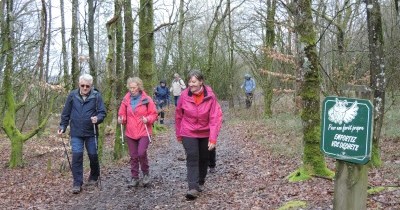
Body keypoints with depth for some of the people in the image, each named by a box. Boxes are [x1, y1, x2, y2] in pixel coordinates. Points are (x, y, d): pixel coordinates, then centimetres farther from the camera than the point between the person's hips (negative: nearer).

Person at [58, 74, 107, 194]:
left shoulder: (96, 96, -6)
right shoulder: (72, 95, -1)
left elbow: (102, 112, -6)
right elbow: (66, 113, 7)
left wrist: (97, 118, -26)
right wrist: (62, 126, 4)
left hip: (91, 132, 0)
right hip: (76, 132, 1)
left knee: (93, 155, 9)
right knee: (77, 155, -7)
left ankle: (94, 178, 33)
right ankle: (77, 183, 0)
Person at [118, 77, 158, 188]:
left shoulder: (147, 99, -5)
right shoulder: (126, 100, 3)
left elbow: (154, 114, -1)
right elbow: (122, 114, 10)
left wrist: (148, 119, -20)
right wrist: (121, 119, -11)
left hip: (144, 132, -3)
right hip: (130, 133, 3)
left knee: (141, 153, -16)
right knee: (133, 156, 10)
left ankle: (146, 173, 10)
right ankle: (134, 178, 23)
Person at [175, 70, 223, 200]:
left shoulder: (210, 96, -17)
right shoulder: (184, 95, -12)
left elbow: (216, 117, -18)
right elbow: (178, 115, 1)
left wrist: (213, 138, -24)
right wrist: (178, 134, 8)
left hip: (205, 133, 1)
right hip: (188, 133, 0)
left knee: (204, 158, 14)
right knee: (192, 158, -12)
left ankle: (201, 182, 36)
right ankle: (193, 188, -13)